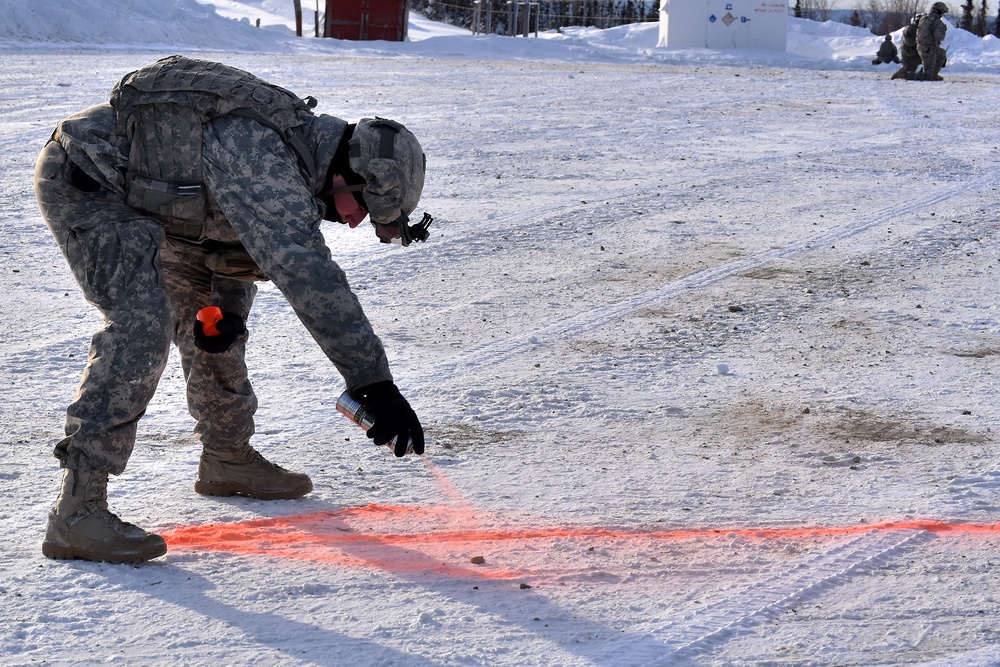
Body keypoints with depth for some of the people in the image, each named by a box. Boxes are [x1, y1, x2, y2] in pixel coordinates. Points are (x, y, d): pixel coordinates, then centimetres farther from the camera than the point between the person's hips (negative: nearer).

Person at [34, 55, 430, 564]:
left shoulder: (297, 144, -2)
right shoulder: (260, 154, -33)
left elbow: (249, 242, 13)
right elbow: (306, 273, -42)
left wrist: (228, 310, -5)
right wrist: (374, 381, -44)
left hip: (141, 195, 10)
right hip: (82, 181, -10)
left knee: (206, 315, 15)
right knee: (142, 323, -23)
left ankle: (226, 458, 33)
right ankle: (77, 511, -25)